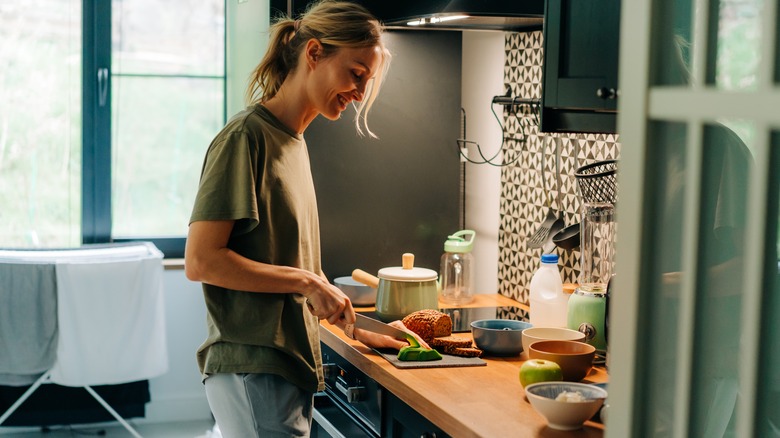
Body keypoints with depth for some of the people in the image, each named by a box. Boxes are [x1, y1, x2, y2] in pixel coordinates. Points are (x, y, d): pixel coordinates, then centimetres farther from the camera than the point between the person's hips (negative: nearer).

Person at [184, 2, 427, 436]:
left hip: (290, 366, 9)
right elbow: (200, 261, -18)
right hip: (253, 372, -9)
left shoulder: (294, 141, 15)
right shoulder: (246, 138, -12)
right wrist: (307, 282, -16)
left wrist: (357, 328, 17)